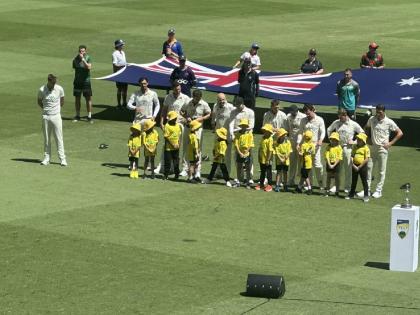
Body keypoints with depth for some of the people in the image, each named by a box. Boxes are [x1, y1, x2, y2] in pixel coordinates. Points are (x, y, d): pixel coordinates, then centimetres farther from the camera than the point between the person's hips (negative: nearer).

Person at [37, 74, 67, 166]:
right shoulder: (42, 90, -5)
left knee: (59, 138, -2)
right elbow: (39, 102, 11)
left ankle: (62, 158, 0)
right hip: (46, 117, 1)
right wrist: (46, 109, 7)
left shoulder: (59, 89, -4)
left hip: (56, 116, -1)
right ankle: (47, 158, 14)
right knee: (46, 139, 7)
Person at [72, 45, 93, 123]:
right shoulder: (76, 59, 3)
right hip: (77, 81, 3)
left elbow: (89, 67, -20)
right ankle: (77, 116, 17)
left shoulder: (88, 58, -5)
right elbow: (75, 69, 13)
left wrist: (83, 59, -25)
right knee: (77, 99, 7)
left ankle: (89, 116, 4)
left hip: (86, 81, -3)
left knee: (88, 99, -1)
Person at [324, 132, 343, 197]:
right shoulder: (328, 147, 0)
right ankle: (327, 191, 13)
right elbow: (327, 156, -3)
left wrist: (334, 165, -16)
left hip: (336, 164, -3)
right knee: (328, 178, 7)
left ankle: (337, 192, 9)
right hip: (329, 164, 3)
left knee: (337, 178, 2)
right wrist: (329, 164, -14)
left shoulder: (339, 147, -8)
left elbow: (339, 158, -11)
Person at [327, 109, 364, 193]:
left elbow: (362, 133, 1)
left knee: (348, 168, 1)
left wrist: (354, 142, -5)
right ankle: (336, 186, 14)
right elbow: (329, 129, 21)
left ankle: (347, 187, 9)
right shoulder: (336, 122, 5)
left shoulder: (353, 124, -4)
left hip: (348, 148, -3)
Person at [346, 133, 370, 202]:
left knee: (364, 181, 0)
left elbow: (366, 159, -13)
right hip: (355, 166, 5)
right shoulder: (355, 147, 6)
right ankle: (351, 194, 26)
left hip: (362, 166, -5)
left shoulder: (366, 148, -9)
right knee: (353, 181, 15)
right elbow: (352, 156, 6)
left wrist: (359, 167, -16)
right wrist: (353, 165, -8)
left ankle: (366, 195, 4)